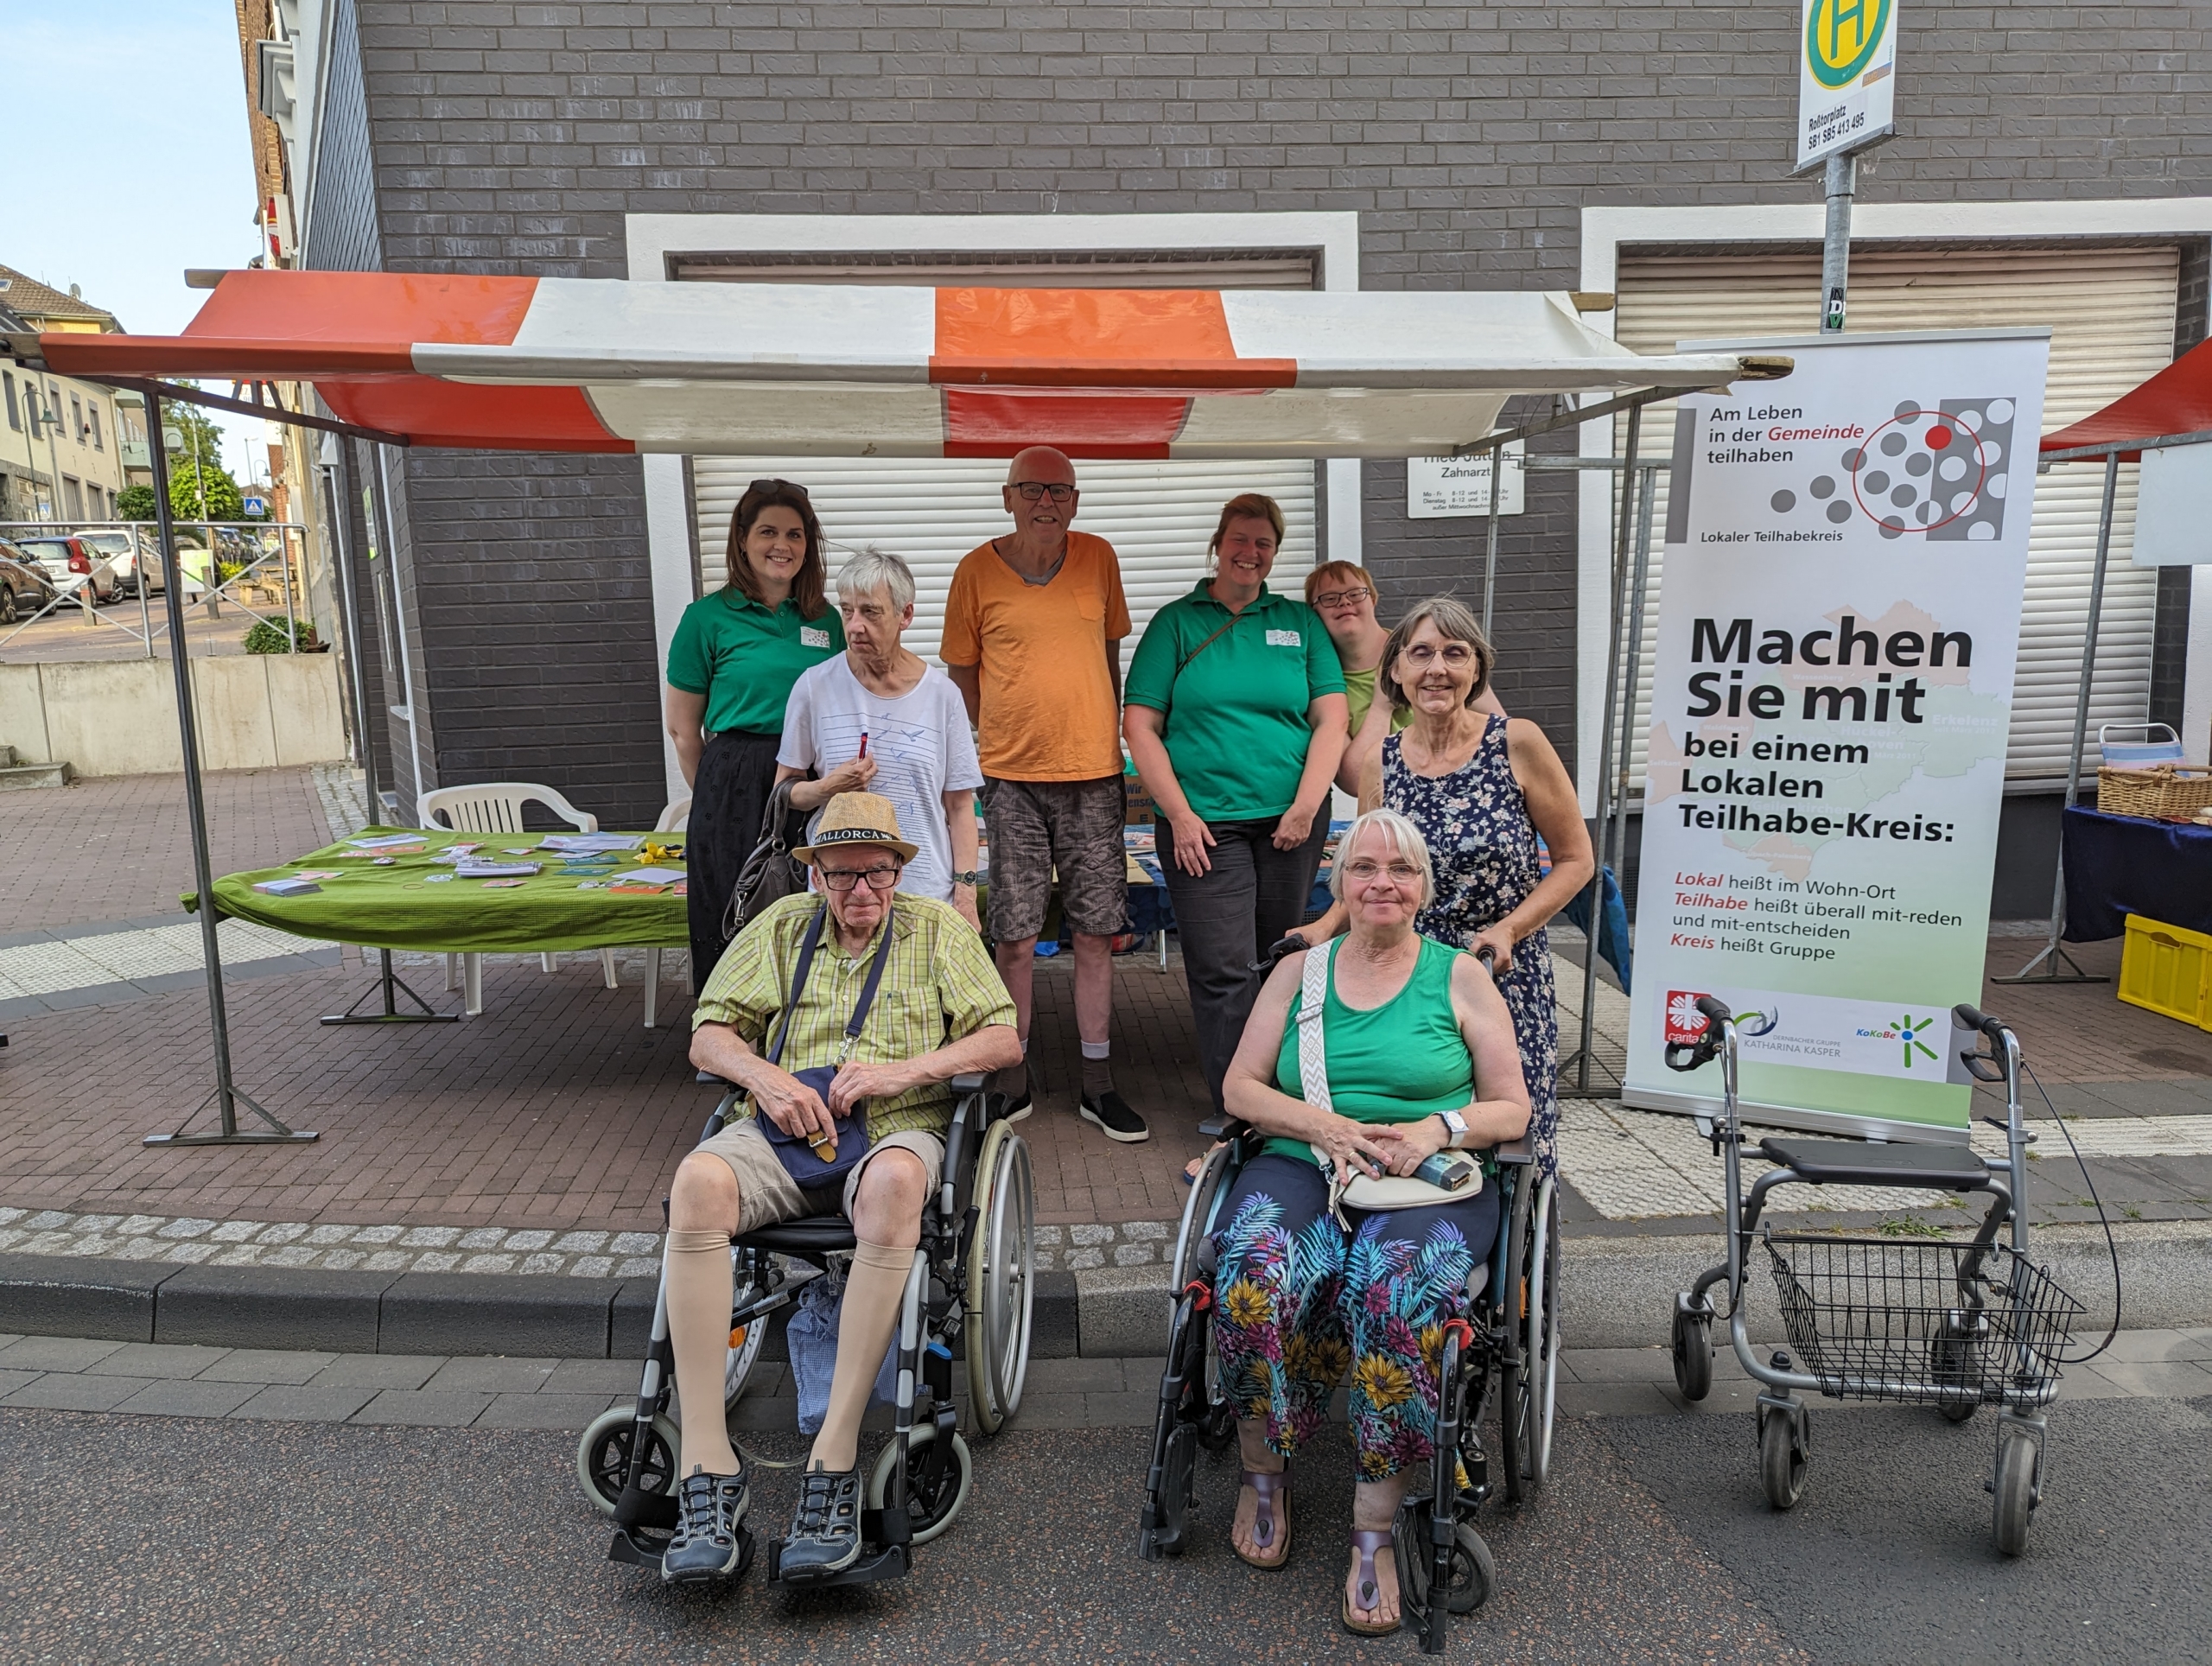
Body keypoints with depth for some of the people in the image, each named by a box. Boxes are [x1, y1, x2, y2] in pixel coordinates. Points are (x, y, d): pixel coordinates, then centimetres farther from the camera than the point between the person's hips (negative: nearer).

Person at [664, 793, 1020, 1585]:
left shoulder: (937, 927, 15)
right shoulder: (780, 925, 19)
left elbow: (1002, 1038, 7)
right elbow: (708, 1035, 15)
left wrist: (903, 1071, -9)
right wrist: (763, 1076, -8)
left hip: (896, 1130, -2)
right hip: (782, 1131, 2)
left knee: (895, 1181, -40)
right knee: (698, 1180, -33)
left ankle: (834, 1458, -35)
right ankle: (707, 1467, -31)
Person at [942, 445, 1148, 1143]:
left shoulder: (1099, 558, 7)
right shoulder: (978, 569, 0)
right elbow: (961, 672, 7)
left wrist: (1108, 743, 12)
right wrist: (1001, 742, 0)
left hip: (1093, 775, 2)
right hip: (1012, 778, -2)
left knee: (1095, 935, 6)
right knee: (1015, 939, 2)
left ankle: (1098, 1086, 16)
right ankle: (1014, 1080, 18)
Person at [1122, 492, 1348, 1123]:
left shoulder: (1300, 621, 11)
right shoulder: (1176, 621, 5)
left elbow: (1331, 719, 5)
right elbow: (1139, 725, -1)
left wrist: (1306, 806, -6)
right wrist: (1180, 814, -9)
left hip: (1290, 820, 3)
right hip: (1205, 824, -2)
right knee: (1222, 970, -6)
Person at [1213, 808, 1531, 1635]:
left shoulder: (1459, 975, 11)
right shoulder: (1298, 971, 16)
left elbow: (1511, 1108, 10)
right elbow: (1241, 1088, 11)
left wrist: (1436, 1129, -10)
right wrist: (1322, 1124, -7)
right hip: (1300, 1165, 2)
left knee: (1397, 1288, -35)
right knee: (1259, 1268, -32)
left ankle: (1374, 1531, -22)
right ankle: (1263, 1471, -7)